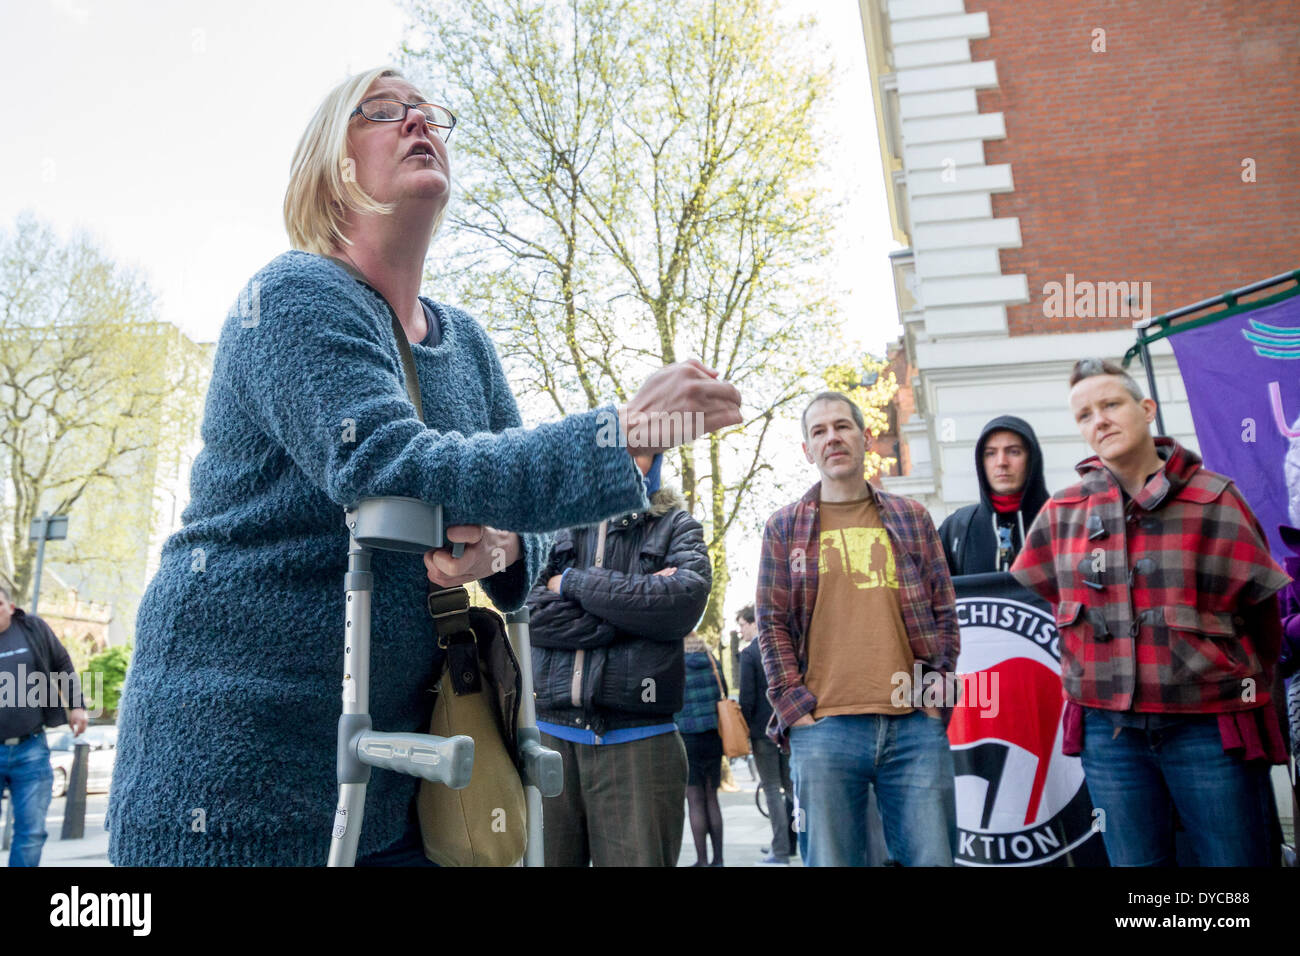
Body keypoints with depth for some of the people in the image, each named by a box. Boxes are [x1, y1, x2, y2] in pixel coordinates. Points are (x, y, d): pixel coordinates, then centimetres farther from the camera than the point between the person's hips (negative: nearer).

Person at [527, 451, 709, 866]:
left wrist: (574, 583, -4)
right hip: (549, 734, 1)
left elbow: (686, 599, -9)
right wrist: (638, 609, -9)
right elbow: (533, 611, -3)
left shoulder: (676, 526, 11)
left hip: (639, 741, -1)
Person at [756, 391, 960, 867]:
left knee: (932, 856, 4)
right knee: (831, 859, 4)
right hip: (822, 728, -1)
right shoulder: (784, 528, 9)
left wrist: (934, 694, 2)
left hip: (916, 725, 1)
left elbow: (944, 612, 12)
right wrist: (794, 705, -4)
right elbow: (773, 626, 6)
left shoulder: (912, 519, 13)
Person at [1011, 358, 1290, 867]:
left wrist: (1241, 686, 9)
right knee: (1133, 861, 12)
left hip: (1209, 727, -2)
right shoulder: (1062, 513, 3)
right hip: (1108, 731, 2)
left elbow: (1259, 608, 3)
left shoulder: (1215, 500, -4)